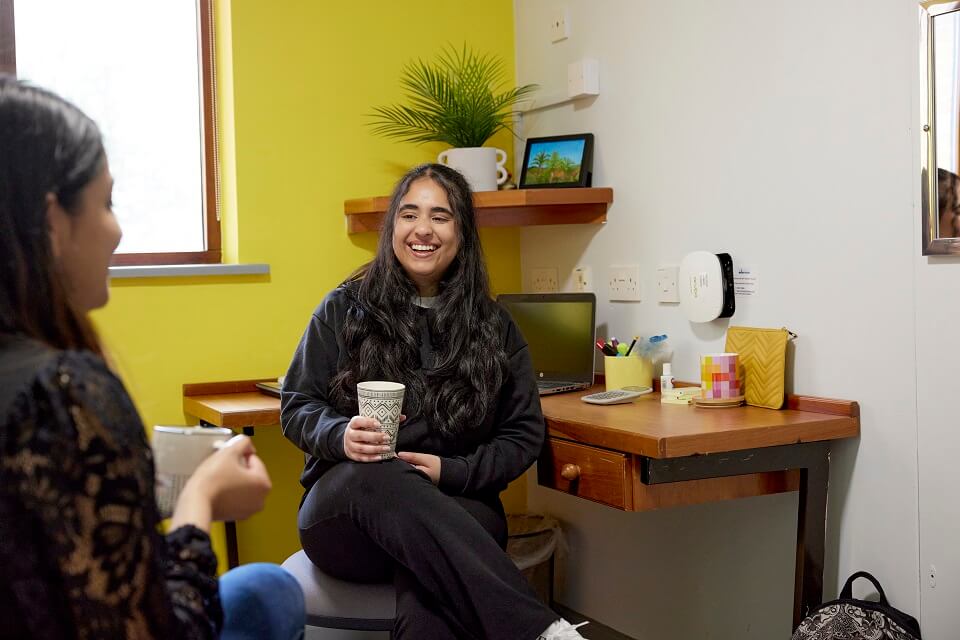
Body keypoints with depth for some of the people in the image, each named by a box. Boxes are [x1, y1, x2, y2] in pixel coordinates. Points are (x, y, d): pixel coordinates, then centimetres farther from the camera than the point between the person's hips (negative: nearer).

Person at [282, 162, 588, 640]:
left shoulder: (493, 326, 10)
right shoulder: (345, 309, 9)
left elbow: (524, 434, 9)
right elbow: (296, 406, 9)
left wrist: (450, 472, -9)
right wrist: (341, 435, -15)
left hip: (455, 511, -1)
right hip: (344, 506, 1)